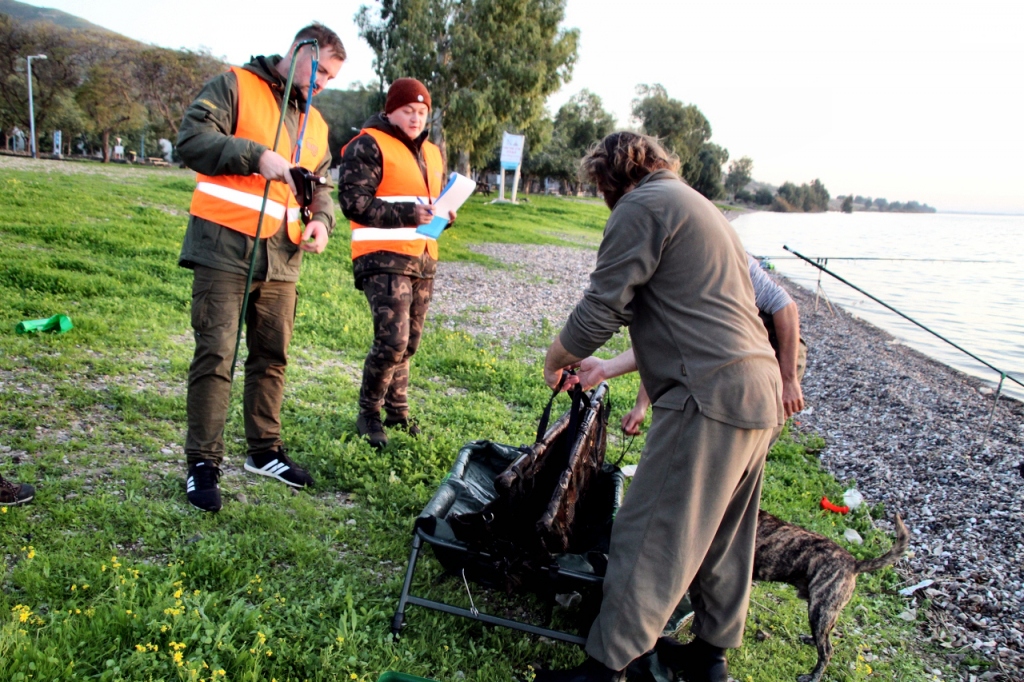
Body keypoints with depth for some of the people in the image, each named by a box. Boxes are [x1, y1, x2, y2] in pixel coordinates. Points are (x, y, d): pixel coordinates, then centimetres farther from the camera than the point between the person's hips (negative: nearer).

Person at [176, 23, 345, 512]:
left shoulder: (315, 123, 20)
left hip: (281, 257, 7)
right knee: (216, 354, -6)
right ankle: (202, 463, 4)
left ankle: (263, 451, 25)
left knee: (272, 356, 11)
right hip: (225, 247, -6)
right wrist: (257, 156, -23)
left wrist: (321, 219, 3)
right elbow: (192, 138, -13)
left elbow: (319, 187, 25)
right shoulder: (235, 87, -1)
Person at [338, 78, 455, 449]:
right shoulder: (368, 146, -5)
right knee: (392, 340, -13)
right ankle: (368, 415, 5)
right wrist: (408, 214, -21)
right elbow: (354, 202, -14)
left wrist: (443, 216, 6)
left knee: (409, 343, 11)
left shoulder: (433, 154, 20)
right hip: (384, 258, -8)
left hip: (424, 259, 8)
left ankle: (397, 411, 25)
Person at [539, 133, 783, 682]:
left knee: (647, 538, -3)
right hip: (759, 393, 10)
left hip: (710, 396, -10)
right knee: (723, 534, 19)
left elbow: (599, 311, -10)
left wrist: (555, 360, 8)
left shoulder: (642, 207, -4)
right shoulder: (700, 209, 27)